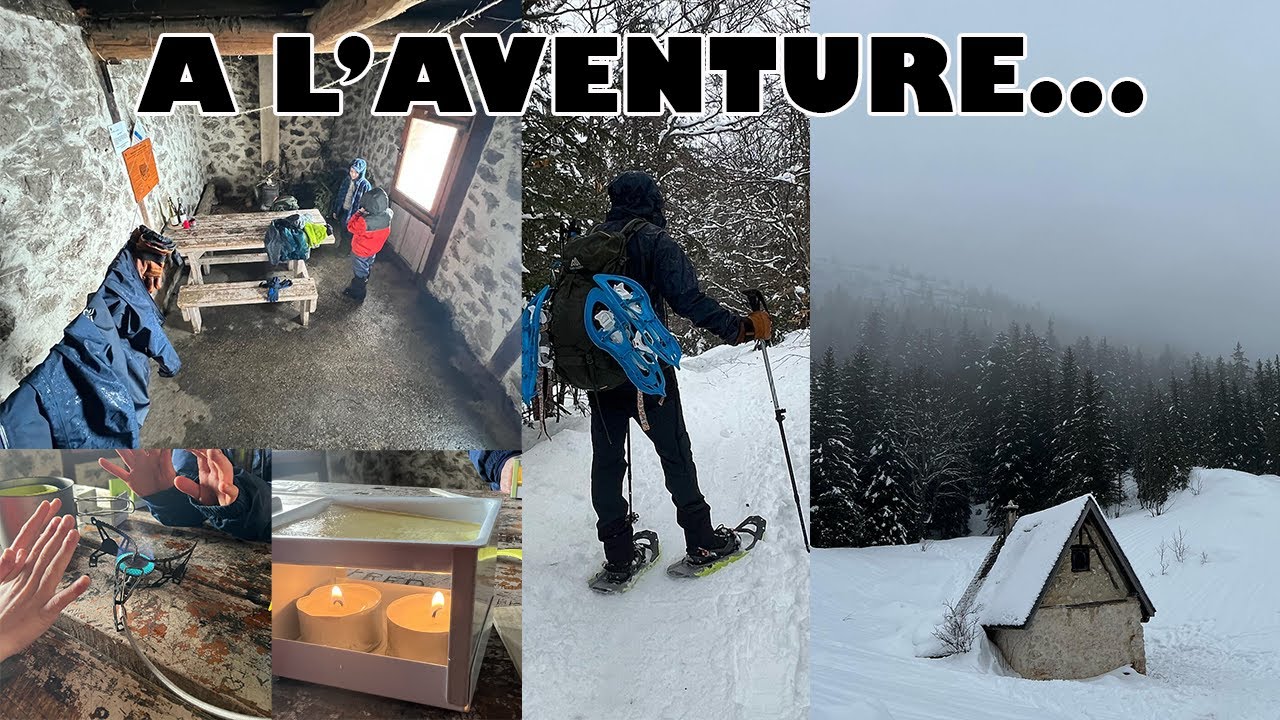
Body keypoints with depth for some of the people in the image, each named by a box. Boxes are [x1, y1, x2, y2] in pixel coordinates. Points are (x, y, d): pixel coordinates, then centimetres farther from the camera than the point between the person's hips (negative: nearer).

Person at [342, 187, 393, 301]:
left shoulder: (365, 222, -42)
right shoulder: (387, 215, -25)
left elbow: (351, 227, -23)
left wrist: (359, 213, -20)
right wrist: (365, 214, -14)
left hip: (361, 251, -5)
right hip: (374, 248, 6)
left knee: (359, 273, 20)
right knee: (367, 268, 30)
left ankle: (357, 293, 42)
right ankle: (361, 288, 53)